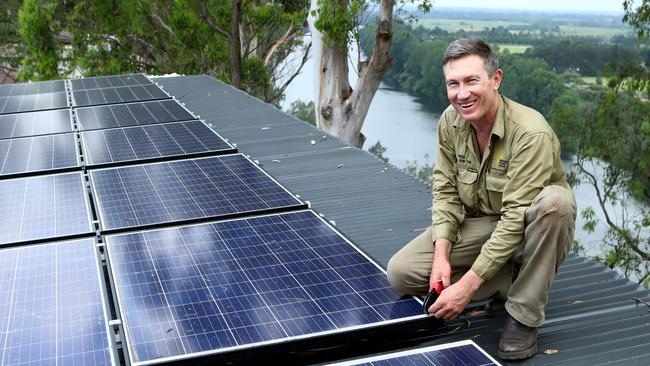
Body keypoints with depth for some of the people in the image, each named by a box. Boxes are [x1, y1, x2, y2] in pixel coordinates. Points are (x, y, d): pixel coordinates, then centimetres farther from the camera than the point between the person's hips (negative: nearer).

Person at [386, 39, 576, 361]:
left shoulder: (531, 134, -27)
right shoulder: (450, 121, -7)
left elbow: (515, 218, -30)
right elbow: (445, 190, -1)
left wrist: (468, 285, -31)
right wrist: (442, 255, -15)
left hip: (528, 234, -4)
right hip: (476, 226, 5)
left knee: (555, 200, -39)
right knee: (401, 272, -14)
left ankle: (524, 316, -21)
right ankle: (509, 284, 0)